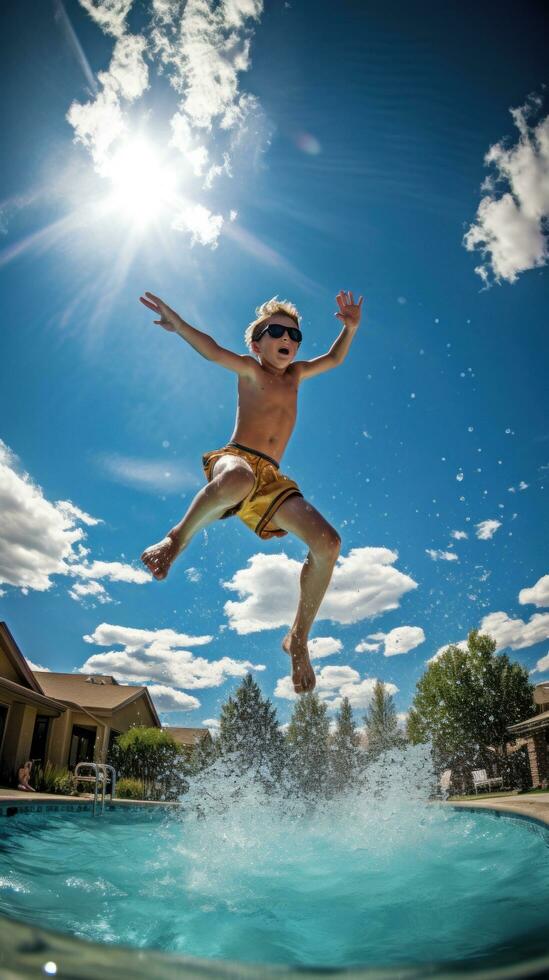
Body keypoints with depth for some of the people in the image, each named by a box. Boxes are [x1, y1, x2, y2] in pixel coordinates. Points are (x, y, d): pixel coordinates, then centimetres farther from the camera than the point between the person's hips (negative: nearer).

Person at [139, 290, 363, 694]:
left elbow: (333, 360, 34)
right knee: (238, 480, -46)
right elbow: (214, 351, -7)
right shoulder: (250, 369, 11)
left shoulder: (294, 374, 27)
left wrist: (350, 328, 15)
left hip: (271, 480, 6)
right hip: (235, 460, -5)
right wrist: (177, 322, -23)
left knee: (328, 543, -14)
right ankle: (177, 539, -19)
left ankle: (298, 639, -1)